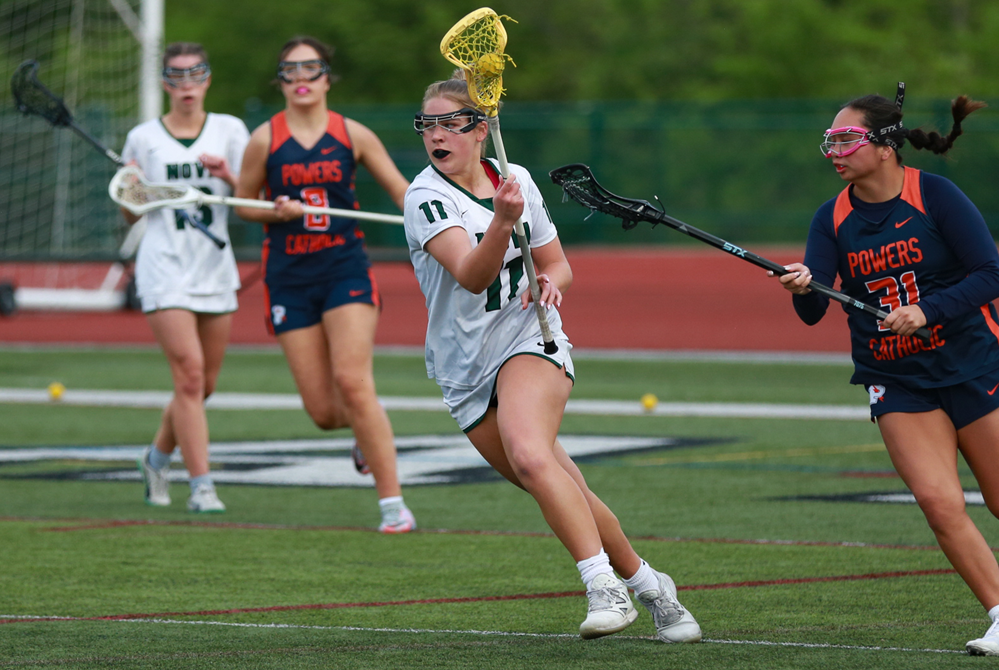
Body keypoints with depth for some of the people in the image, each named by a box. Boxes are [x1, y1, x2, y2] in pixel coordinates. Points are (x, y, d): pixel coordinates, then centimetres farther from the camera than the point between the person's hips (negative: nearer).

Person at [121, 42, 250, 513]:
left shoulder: (230, 131, 7)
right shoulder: (143, 138, 3)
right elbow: (131, 215, 9)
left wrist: (229, 177, -17)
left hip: (215, 269, 3)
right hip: (165, 267, -3)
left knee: (203, 384, 7)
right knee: (189, 374, -15)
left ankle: (157, 457, 32)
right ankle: (201, 486, -13)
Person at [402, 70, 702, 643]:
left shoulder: (517, 181, 3)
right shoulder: (426, 197, -9)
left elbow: (557, 264, 16)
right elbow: (471, 276, -25)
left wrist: (549, 282, -7)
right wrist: (502, 221, -41)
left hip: (529, 343, -1)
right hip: (465, 371, 1)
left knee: (530, 456, -30)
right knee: (566, 494, 3)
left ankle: (606, 588, -33)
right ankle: (648, 585, 21)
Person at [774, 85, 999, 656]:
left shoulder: (935, 196, -10)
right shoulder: (834, 218, 2)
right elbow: (814, 312, -5)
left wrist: (926, 311, -25)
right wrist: (803, 291, -28)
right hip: (898, 383, 3)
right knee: (940, 502, -13)